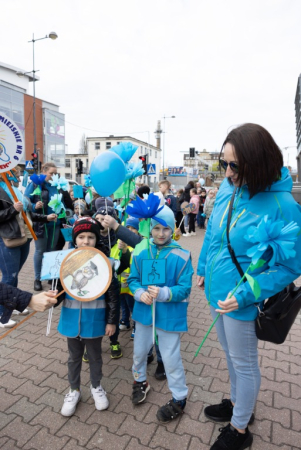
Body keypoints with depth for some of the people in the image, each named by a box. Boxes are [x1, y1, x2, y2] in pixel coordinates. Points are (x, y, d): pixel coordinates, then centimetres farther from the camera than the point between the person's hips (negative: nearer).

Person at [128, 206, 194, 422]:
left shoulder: (181, 256, -15)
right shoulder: (141, 253, -5)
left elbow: (185, 288, -14)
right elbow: (133, 279, 1)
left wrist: (163, 293, -30)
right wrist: (140, 293, -19)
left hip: (170, 315, -4)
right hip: (144, 311, 5)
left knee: (171, 358, 7)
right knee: (139, 351, 23)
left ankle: (179, 398, 32)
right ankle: (140, 381, 52)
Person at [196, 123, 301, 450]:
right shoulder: (228, 188, -5)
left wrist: (245, 295, -23)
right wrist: (203, 269, 12)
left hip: (240, 300, -6)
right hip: (216, 290, 7)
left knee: (244, 364, 17)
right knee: (231, 355, 27)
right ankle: (238, 403, 55)